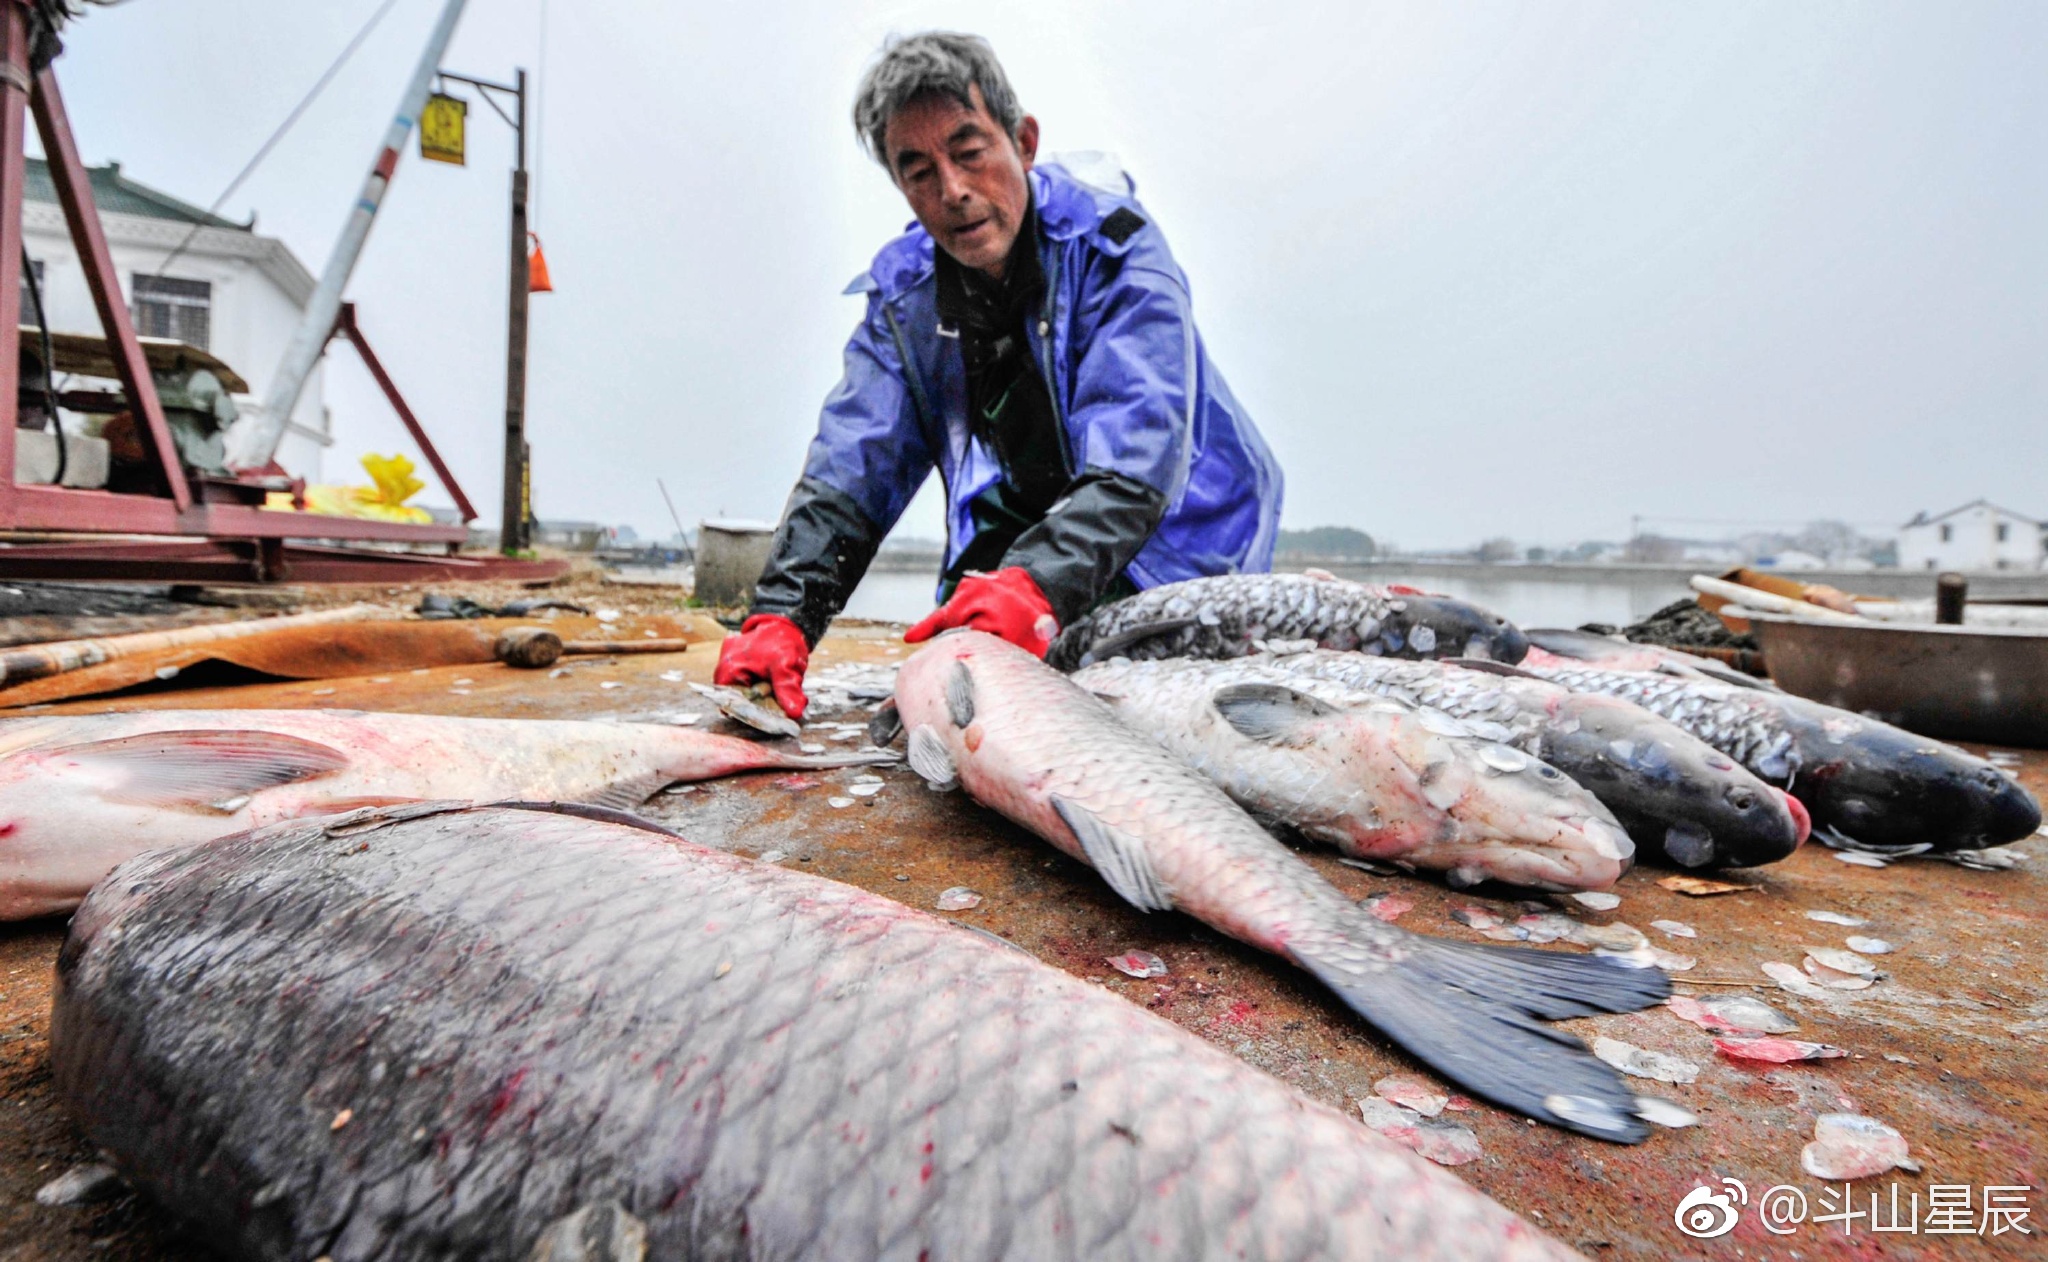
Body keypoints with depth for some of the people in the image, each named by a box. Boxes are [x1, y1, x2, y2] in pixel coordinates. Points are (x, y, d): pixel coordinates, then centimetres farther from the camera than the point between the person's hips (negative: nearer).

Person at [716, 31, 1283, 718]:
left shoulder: (1114, 246, -18)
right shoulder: (905, 289, -3)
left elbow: (1135, 462, -32)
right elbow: (850, 471, -9)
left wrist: (1039, 584, -50)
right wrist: (780, 616, -25)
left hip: (1169, 560, -3)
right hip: (1017, 556, 3)